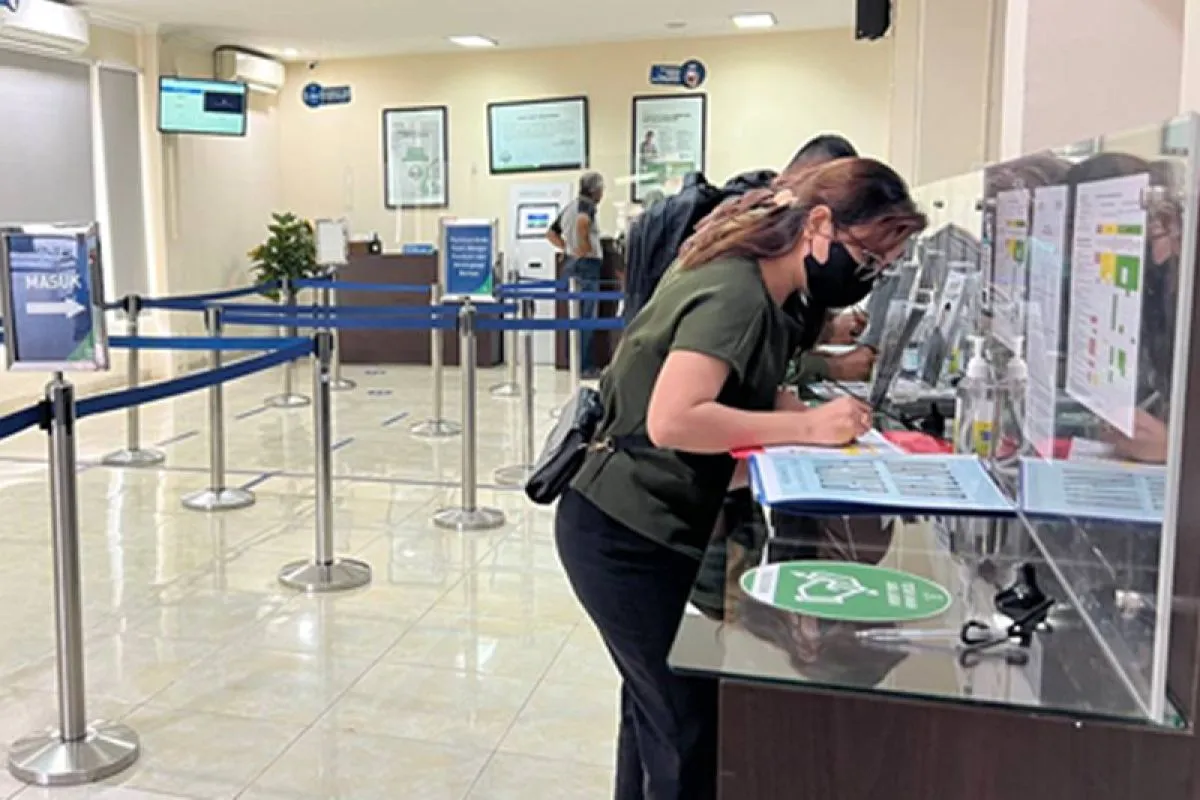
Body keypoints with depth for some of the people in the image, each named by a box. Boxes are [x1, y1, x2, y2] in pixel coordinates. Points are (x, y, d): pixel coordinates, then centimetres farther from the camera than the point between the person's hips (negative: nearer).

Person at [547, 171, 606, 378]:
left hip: (570, 264, 9)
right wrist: (584, 245, -22)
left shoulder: (571, 206, 17)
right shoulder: (588, 205, -10)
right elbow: (582, 221, -34)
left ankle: (575, 363, 18)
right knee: (587, 318, -5)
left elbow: (551, 233, 21)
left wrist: (566, 247, 15)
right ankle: (584, 366, -4)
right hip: (587, 264, -9)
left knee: (575, 317, 13)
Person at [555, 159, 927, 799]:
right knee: (691, 729, 1)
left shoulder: (757, 288, 5)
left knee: (657, 708, 23)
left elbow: (748, 393, 10)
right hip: (627, 535, -10)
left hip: (644, 526, 10)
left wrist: (824, 423, -7)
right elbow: (672, 420, -35)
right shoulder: (736, 295, -24)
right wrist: (809, 426, -28)